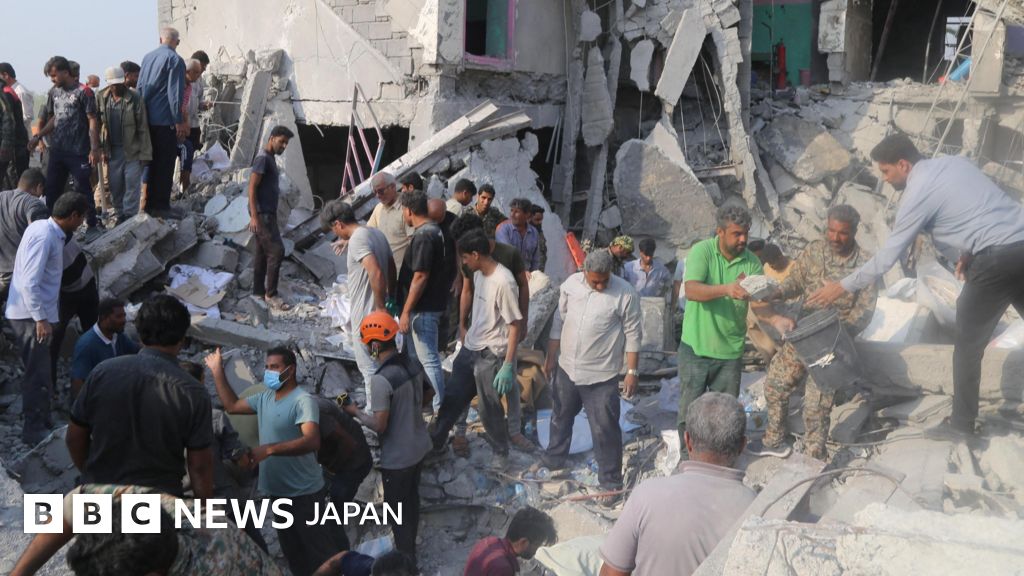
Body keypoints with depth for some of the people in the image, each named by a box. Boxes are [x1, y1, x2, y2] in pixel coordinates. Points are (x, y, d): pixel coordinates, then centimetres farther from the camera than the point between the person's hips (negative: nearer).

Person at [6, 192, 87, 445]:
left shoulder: (46, 229, 8)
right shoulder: (44, 236, -21)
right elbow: (29, 283, -25)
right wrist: (41, 319, -24)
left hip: (33, 314, 9)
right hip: (31, 316, -9)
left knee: (40, 374, 18)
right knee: (38, 376, -1)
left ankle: (42, 424, 29)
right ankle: (34, 431, 9)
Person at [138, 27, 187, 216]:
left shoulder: (147, 57, 11)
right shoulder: (175, 60, -10)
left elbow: (140, 87, 15)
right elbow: (175, 93, -14)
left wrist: (143, 114, 21)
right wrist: (179, 121, -11)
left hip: (147, 119, 7)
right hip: (165, 120, -7)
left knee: (151, 160, 15)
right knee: (165, 163, -1)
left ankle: (149, 204, 20)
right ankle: (160, 206, 1)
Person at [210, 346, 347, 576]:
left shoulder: (303, 401, -18)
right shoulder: (264, 398, 7)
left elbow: (312, 441, -32)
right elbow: (232, 406, 20)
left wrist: (269, 449, -40)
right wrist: (218, 372, 12)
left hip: (305, 494, -8)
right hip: (278, 492, 8)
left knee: (324, 555, -1)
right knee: (294, 555, 19)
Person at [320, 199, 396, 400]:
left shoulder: (357, 239, -22)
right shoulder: (376, 233, 7)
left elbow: (376, 273, -33)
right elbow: (391, 268, 15)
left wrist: (381, 307, -25)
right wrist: (391, 299, 21)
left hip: (366, 314, -9)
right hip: (375, 310, 10)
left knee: (369, 366, 3)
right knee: (379, 360, 22)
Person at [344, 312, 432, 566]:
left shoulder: (381, 380, -28)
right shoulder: (413, 364, -4)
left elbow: (379, 425, -23)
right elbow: (423, 398, 11)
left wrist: (356, 412, -8)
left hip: (397, 457, -8)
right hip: (419, 447, 8)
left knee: (397, 508, 12)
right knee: (411, 499, 25)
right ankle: (410, 549, 43)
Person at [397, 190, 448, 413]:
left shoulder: (424, 236, -21)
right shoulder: (434, 231, 10)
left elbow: (420, 277, -24)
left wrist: (406, 311, -20)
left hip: (423, 309, -10)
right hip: (428, 305, 10)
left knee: (428, 359, -3)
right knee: (414, 356, 20)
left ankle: (439, 409, 3)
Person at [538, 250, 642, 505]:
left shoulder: (625, 294, -16)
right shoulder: (571, 283, -4)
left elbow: (633, 335, -10)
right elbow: (559, 321, 6)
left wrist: (633, 371, -10)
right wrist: (551, 357, 9)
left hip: (601, 375, -5)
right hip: (566, 368, 5)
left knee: (605, 430, 1)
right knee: (561, 417, 23)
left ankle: (611, 482, 17)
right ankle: (553, 459, 46)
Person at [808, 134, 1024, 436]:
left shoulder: (918, 193, -7)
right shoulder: (955, 162, 15)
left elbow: (887, 256, -4)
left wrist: (842, 287, 3)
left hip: (996, 259, -8)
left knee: (969, 344, 7)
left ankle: (962, 423, 15)